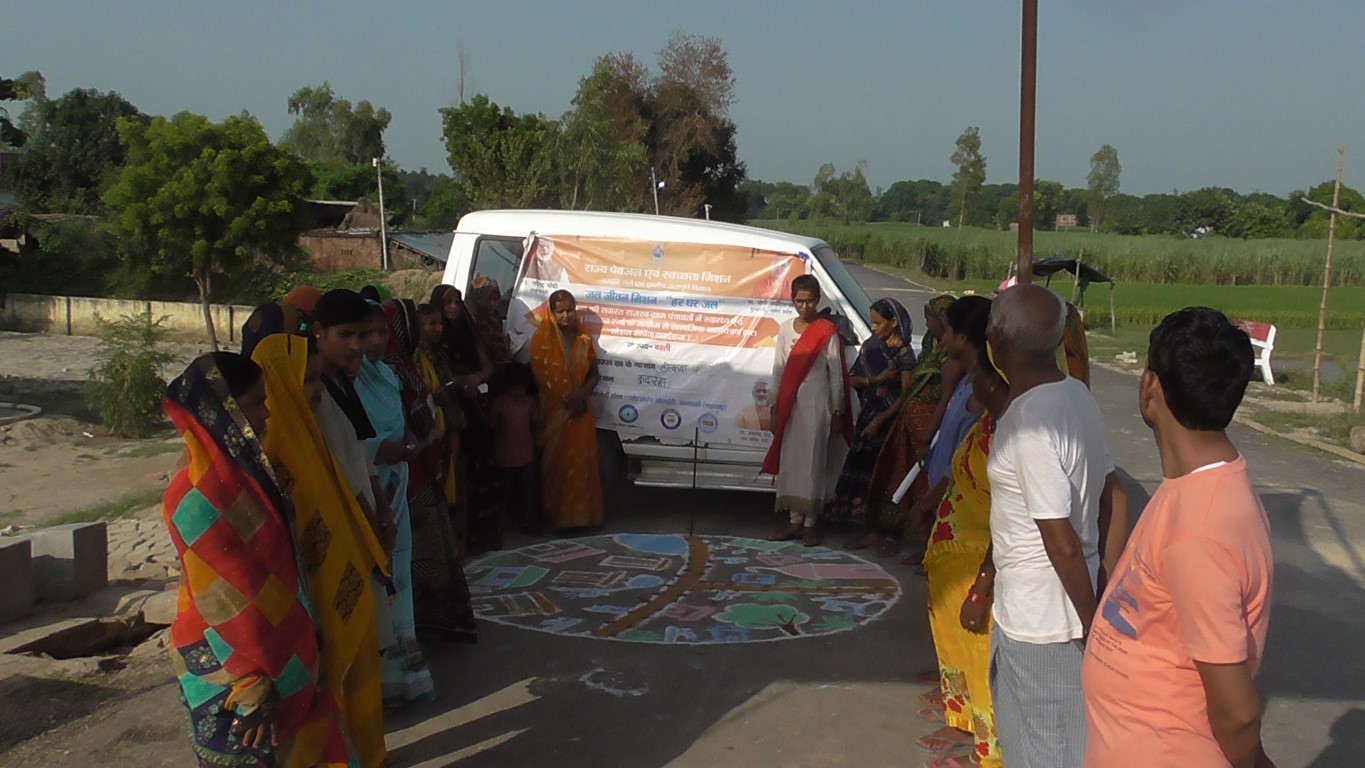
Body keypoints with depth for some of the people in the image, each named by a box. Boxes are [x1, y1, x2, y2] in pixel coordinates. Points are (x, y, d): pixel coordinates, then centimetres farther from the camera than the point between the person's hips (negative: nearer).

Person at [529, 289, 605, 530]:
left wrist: (581, 393, -12)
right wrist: (565, 399, -15)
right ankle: (557, 514, 11)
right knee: (555, 463, 2)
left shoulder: (584, 340, 5)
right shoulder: (542, 339, -6)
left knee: (581, 462, 4)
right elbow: (540, 377, -10)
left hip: (581, 411, 3)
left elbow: (594, 374, 8)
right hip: (554, 411, -3)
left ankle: (581, 512, 15)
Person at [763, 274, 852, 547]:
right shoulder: (785, 329, 9)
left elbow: (836, 374, -2)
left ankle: (809, 525, 3)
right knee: (789, 461, 6)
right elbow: (779, 370, 12)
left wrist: (837, 411, -4)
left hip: (816, 403, -4)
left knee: (812, 462, -3)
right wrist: (776, 408, 9)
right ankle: (794, 522, 14)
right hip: (790, 404, 5)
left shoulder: (827, 332, -4)